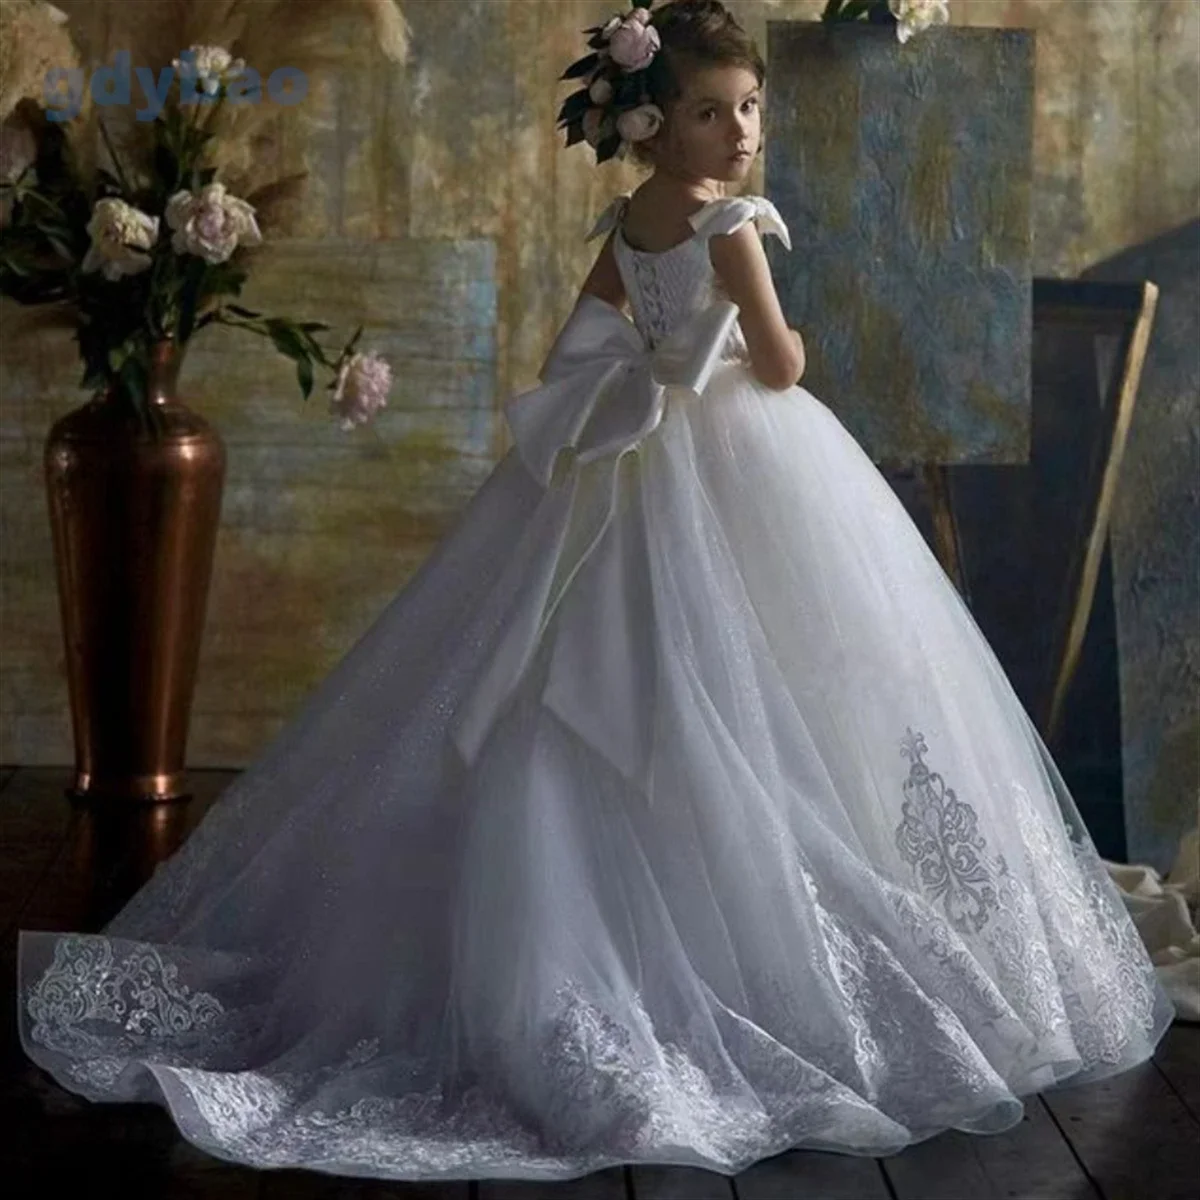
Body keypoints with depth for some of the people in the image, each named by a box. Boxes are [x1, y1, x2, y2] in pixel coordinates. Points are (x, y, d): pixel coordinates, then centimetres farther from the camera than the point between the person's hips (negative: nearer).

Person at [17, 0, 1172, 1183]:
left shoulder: (621, 221, 8)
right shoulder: (732, 224, -14)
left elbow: (578, 354, 13)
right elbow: (780, 367, -12)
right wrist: (788, 349, 8)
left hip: (624, 465, 7)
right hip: (733, 469, -7)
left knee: (588, 700, 8)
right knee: (725, 706, -4)